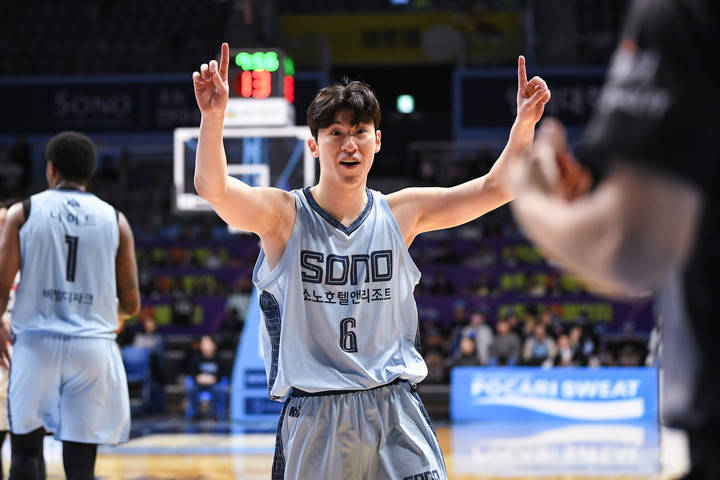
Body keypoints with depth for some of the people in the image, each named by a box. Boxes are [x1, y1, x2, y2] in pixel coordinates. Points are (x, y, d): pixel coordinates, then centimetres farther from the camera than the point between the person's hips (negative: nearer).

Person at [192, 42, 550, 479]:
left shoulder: (400, 214, 6)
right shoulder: (284, 215, -3)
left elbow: (495, 188, 2)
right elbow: (213, 188, -21)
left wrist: (524, 123, -15)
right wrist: (213, 117, -38)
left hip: (396, 414, 2)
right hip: (313, 419, -2)